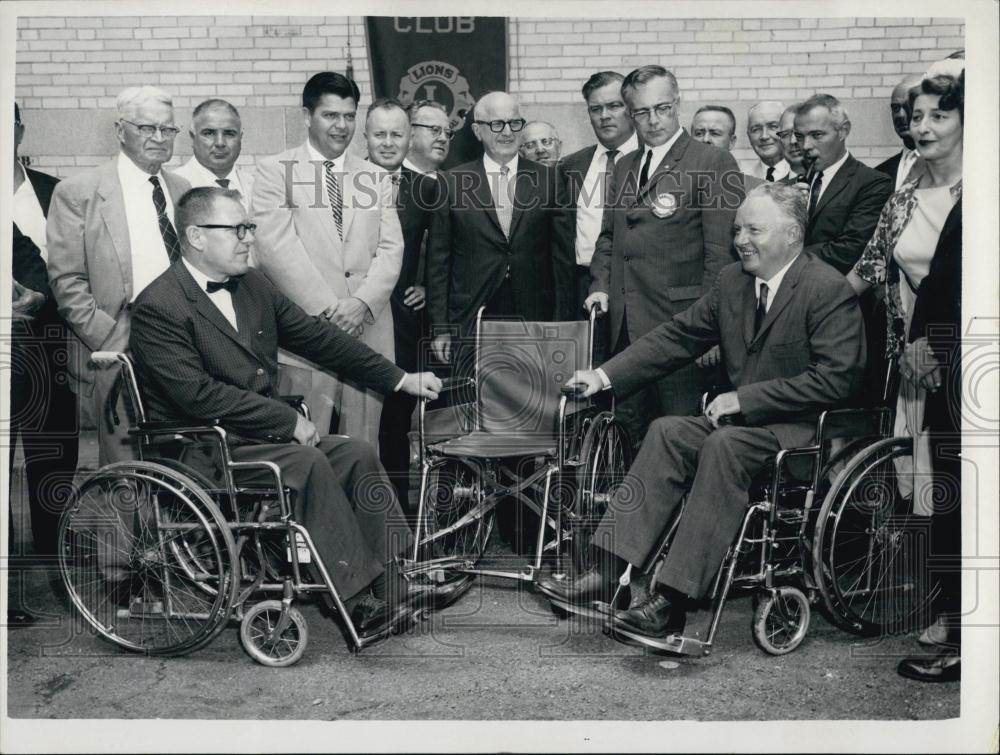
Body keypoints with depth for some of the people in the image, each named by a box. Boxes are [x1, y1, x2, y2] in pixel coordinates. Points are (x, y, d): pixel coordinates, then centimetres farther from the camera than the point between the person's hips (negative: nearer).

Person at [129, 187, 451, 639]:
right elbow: (198, 394, -22)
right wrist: (287, 420, -21)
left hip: (261, 433, 8)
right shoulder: (158, 307, -13)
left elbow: (316, 336, 14)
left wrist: (400, 379, 10)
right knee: (308, 463, -27)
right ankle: (356, 601, -22)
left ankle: (393, 589, -13)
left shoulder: (251, 285, 11)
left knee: (356, 453, -12)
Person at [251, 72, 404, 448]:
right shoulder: (275, 171, 6)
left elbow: (390, 248, 8)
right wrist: (325, 307, -13)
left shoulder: (376, 178, 18)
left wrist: (363, 302, -10)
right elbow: (276, 246, -6)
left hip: (366, 330, 3)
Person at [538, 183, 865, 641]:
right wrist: (605, 375, 0)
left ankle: (673, 601, -33)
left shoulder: (829, 290, -12)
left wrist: (745, 399, -20)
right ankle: (607, 572, -21)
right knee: (667, 432, -16)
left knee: (723, 445, -32)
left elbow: (837, 378, -19)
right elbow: (678, 336, 11)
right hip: (742, 420, 7)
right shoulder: (732, 280, 11)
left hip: (803, 431, -7)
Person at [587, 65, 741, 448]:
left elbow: (722, 251, -10)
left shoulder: (714, 164, -5)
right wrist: (600, 285, 8)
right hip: (625, 326, 7)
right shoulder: (624, 166, 18)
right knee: (631, 428, 11)